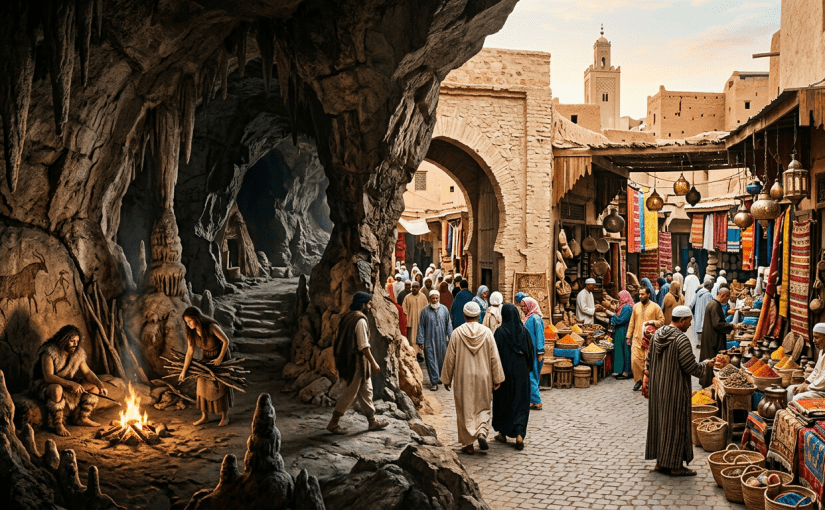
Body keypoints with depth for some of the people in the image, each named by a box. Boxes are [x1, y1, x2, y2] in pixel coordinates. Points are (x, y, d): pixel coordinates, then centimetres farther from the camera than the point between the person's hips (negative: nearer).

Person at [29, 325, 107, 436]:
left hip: (66, 384, 7)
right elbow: (48, 377, -32)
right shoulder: (50, 353, -23)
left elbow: (87, 372, 0)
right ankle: (57, 424, -27)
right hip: (44, 385, -7)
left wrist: (101, 385, -18)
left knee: (94, 387, -8)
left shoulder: (78, 353, -2)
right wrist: (70, 384, -41)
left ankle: (82, 418, 2)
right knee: (57, 389, -43)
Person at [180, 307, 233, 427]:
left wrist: (220, 358, -20)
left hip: (221, 355, -5)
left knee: (221, 386, 0)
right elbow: (190, 351, -12)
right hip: (206, 358, 5)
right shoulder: (191, 332, -15)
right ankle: (204, 416, 15)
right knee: (203, 385, 3)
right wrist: (184, 371, -12)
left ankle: (225, 417, 12)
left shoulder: (211, 327, -31)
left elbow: (226, 341, -23)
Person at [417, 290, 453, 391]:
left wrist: (451, 337, 4)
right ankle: (434, 382, 3)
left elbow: (448, 324, 8)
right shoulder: (425, 311, -3)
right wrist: (421, 341, -4)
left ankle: (441, 376, 36)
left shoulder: (444, 309, 2)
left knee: (441, 359, 12)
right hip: (429, 340, -2)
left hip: (441, 340, 2)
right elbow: (421, 327, 0)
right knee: (431, 361, -2)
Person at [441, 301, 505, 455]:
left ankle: (469, 445, 10)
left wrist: (446, 379, 7)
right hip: (483, 378, 1)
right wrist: (497, 379, 6)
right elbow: (494, 357, -2)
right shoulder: (487, 332, -4)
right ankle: (482, 433, -6)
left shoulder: (457, 333, -7)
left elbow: (450, 358, -3)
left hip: (463, 379, -1)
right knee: (483, 408, 17)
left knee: (465, 411, 8)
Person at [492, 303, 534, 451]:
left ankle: (502, 434, 26)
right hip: (521, 373, 2)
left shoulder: (500, 332, -13)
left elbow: (495, 353, -12)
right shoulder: (524, 331, -4)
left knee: (503, 401, 15)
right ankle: (519, 434, -7)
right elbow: (531, 352, 2)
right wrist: (528, 368, 17)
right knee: (520, 403, 8)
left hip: (504, 372, -2)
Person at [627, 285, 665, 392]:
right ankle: (638, 380, 13)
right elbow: (632, 322, 14)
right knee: (635, 360, -4)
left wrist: (653, 322, -17)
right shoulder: (636, 306, 10)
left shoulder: (655, 307, -1)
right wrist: (629, 336, 12)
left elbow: (662, 321, 2)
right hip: (637, 338, 3)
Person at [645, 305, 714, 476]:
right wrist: (707, 366, 1)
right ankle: (675, 466, 11)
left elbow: (649, 361, 11)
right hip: (675, 391, -8)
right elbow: (691, 368, -17)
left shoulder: (658, 334, 4)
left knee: (659, 422, 14)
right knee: (675, 424, 3)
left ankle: (660, 462, 23)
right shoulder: (681, 339, -20)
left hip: (657, 388, 8)